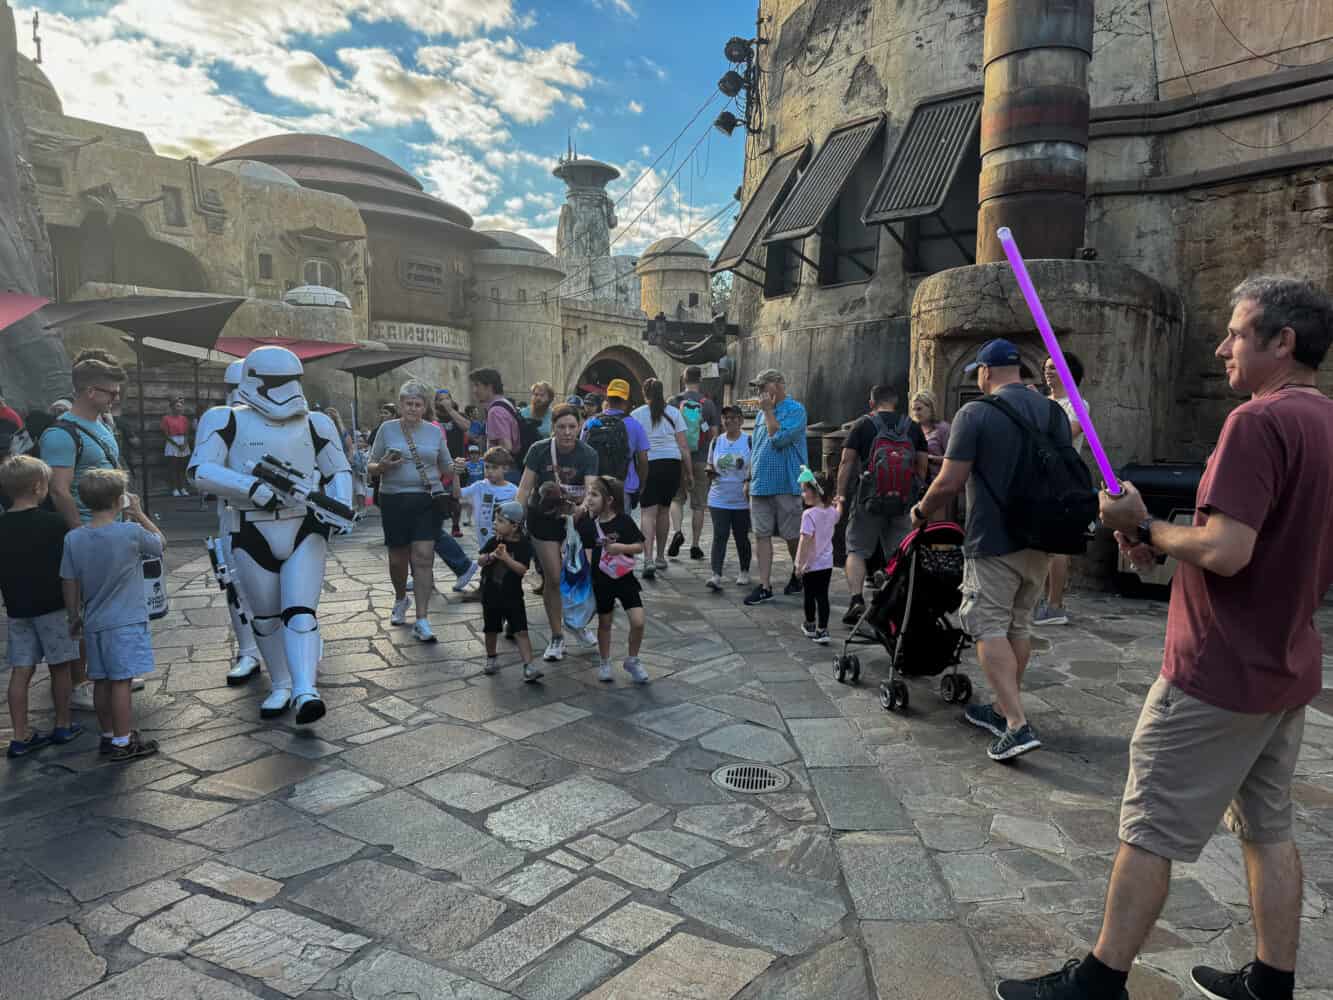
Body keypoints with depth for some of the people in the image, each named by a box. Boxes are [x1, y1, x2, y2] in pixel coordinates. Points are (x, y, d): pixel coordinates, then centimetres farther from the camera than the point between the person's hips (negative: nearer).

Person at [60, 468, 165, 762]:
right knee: (121, 681, 0)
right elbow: (161, 543, 5)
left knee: (101, 681, 14)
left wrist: (74, 617, 16)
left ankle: (108, 735, 27)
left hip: (94, 623, 5)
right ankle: (122, 743, 6)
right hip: (126, 622, -5)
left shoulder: (73, 539, -2)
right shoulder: (131, 532, -15)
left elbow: (69, 584, 4)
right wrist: (139, 514, 8)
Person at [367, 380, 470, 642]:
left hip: (428, 500, 0)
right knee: (398, 557, 10)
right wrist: (383, 466, -14)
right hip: (394, 500, 1)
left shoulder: (434, 431, 7)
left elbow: (446, 466, 16)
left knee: (423, 557, -9)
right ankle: (400, 599, 41)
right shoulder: (387, 429, 4)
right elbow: (372, 467, 7)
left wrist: (456, 469, -4)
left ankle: (422, 620, -6)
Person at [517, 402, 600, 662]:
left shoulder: (587, 455, -16)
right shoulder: (539, 450, -15)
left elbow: (591, 488, -28)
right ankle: (557, 637, 16)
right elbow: (525, 487, -13)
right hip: (543, 519, -1)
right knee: (554, 579, -1)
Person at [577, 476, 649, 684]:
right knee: (605, 622, 14)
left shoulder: (624, 521, -9)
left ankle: (632, 661, 16)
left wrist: (622, 547, -19)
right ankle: (605, 663, 34)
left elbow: (640, 546, -2)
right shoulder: (588, 522, -6)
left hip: (625, 578, -1)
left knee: (638, 622, -8)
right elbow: (586, 552, -1)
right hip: (602, 581, 1)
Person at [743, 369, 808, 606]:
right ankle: (765, 586, 8)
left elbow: (779, 438, -21)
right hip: (761, 486, 6)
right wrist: (750, 479, 18)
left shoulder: (795, 410, -7)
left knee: (792, 536, 5)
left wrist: (768, 411, -12)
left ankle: (799, 575, 29)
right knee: (762, 535, 4)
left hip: (785, 485, -6)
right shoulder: (762, 413, 15)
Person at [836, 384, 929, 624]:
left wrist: (841, 498, -2)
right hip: (904, 502, 3)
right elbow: (923, 465, 9)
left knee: (856, 551, 5)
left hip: (869, 499, -3)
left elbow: (846, 462, -5)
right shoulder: (912, 428, 10)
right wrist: (914, 493, 19)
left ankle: (856, 599, -10)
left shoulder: (863, 425, 1)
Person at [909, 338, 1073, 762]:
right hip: (1039, 539, 7)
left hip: (994, 541, -7)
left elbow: (950, 482, -15)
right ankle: (1003, 709, 28)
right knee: (1019, 625, 16)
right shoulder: (1053, 412, 9)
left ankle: (1018, 726, -11)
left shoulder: (976, 413, -12)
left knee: (989, 628, -3)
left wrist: (921, 511, 2)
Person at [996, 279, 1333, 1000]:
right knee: (1268, 826, 19)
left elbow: (1223, 551, -28)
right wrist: (1166, 543, 8)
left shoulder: (1259, 421, -20)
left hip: (1217, 672, -9)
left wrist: (1145, 526, -10)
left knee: (1151, 830, 1)